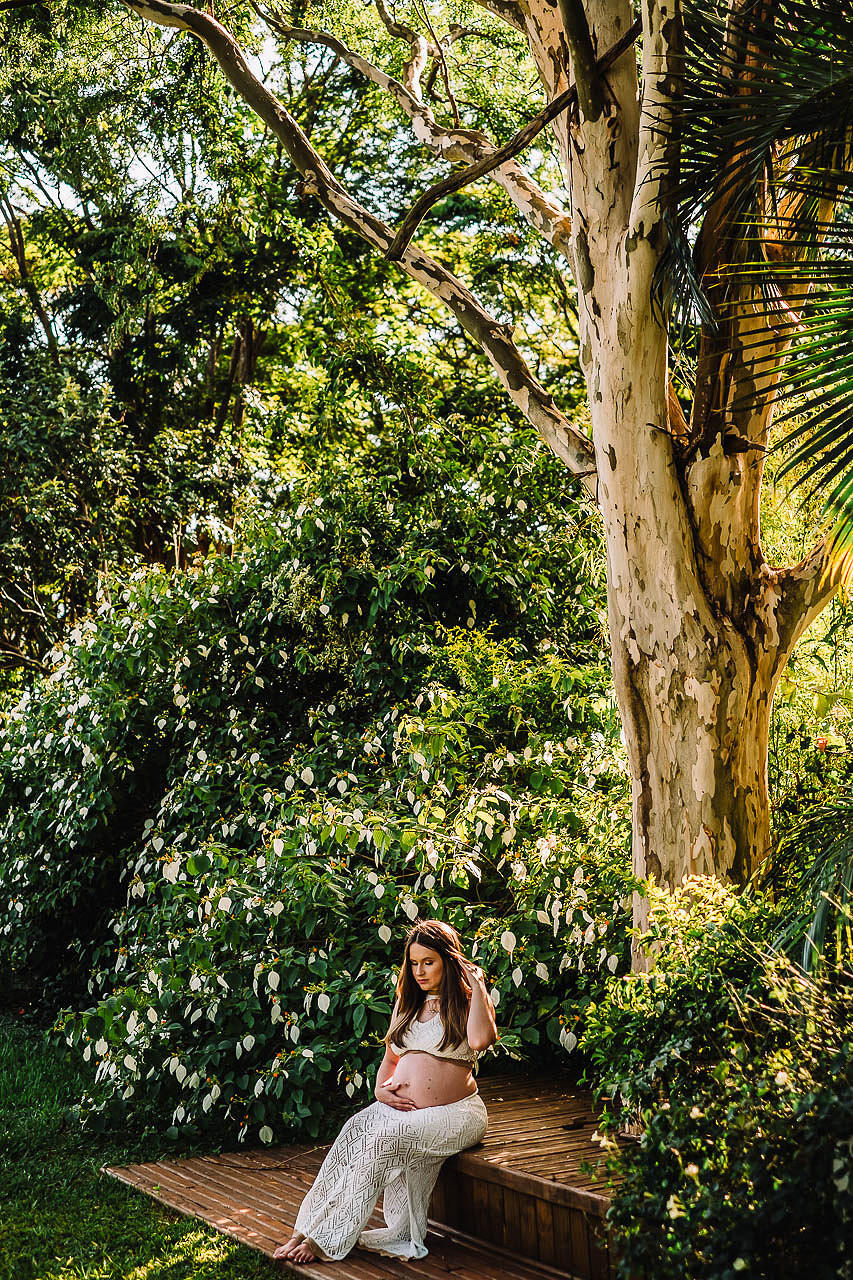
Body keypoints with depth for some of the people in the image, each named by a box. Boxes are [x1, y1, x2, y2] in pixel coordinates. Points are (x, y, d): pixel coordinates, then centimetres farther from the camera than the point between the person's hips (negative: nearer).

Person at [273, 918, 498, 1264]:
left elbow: (480, 1039, -22)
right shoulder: (406, 1002, 18)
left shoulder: (467, 1001, 0)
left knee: (385, 1137, -30)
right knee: (358, 1126, -26)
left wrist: (477, 986, -13)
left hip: (454, 1114, -5)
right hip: (402, 1106, 5)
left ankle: (324, 1238, -26)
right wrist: (381, 1090, 4)